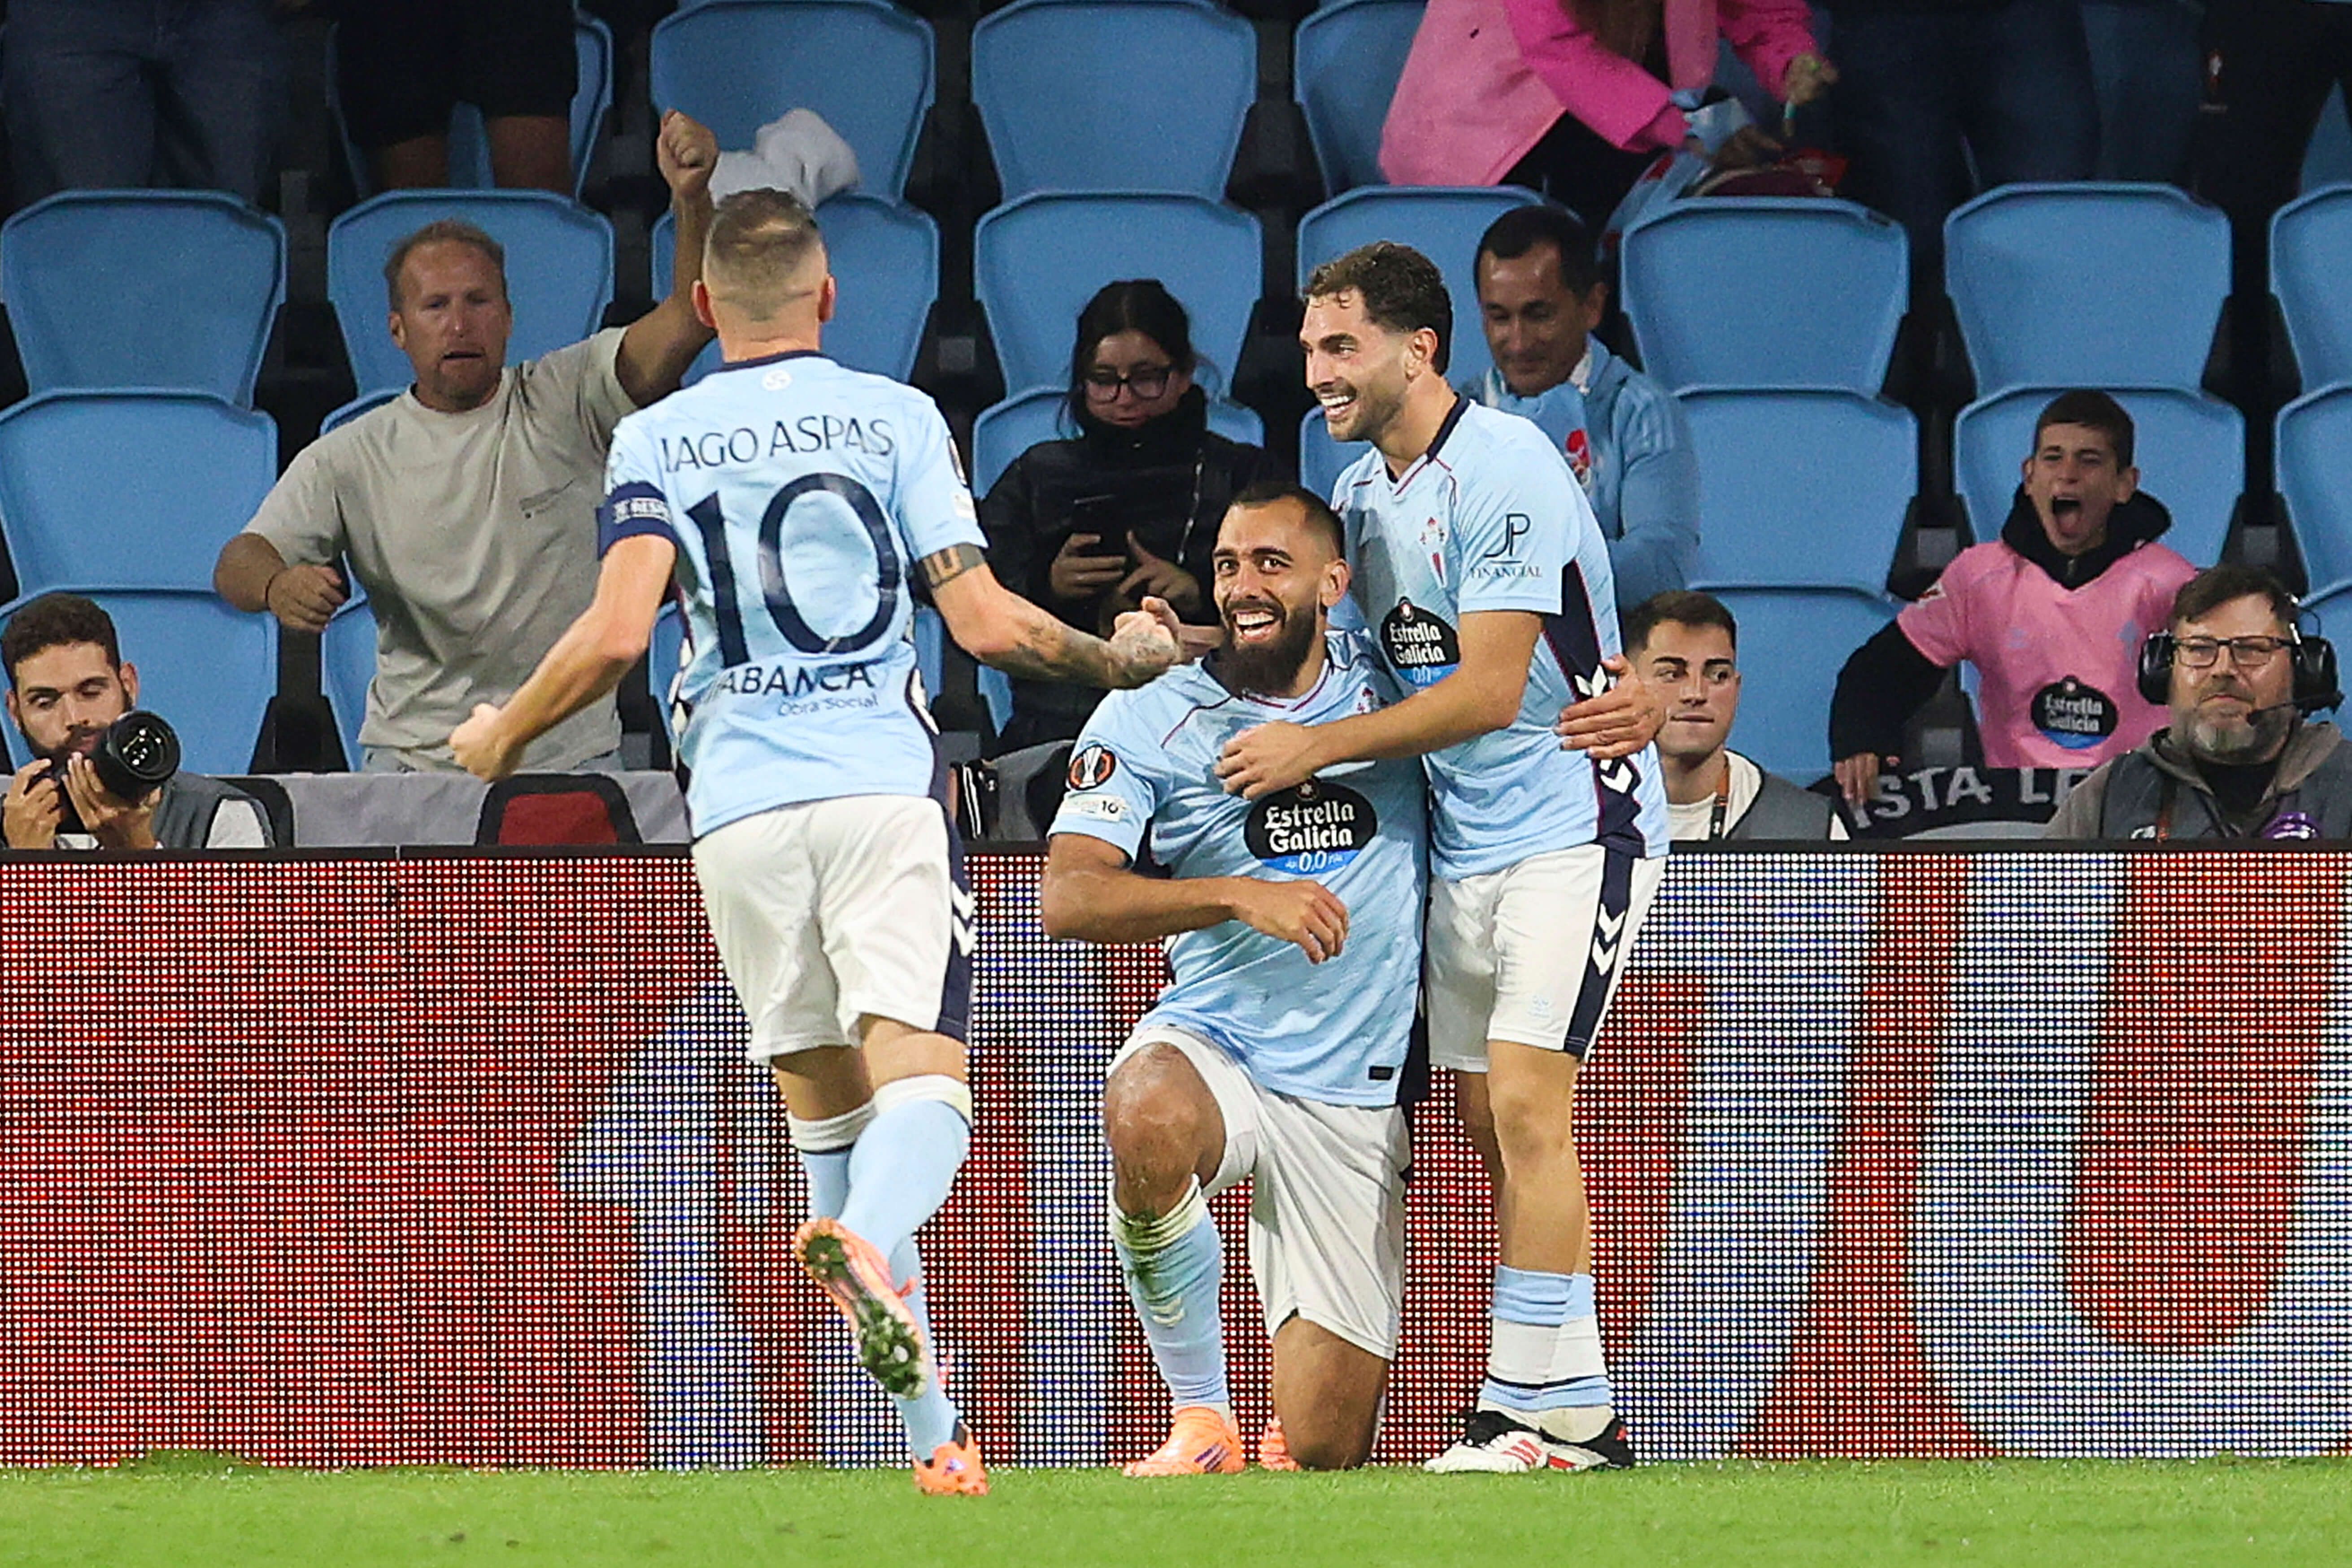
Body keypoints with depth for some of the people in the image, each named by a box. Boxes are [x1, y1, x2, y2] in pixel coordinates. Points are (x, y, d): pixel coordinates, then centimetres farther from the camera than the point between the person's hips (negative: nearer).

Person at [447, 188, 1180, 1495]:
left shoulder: (654, 441, 7)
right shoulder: (893, 416, 6)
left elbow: (616, 636, -6)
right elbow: (987, 624, 0)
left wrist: (505, 735, 11)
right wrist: (1120, 658, 17)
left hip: (739, 803, 2)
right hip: (886, 784, -2)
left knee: (829, 1107, 12)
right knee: (923, 1085, -10)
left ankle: (934, 1431, 10)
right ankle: (864, 1241, -46)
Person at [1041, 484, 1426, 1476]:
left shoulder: (1389, 687, 4)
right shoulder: (1149, 721, -4)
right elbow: (1067, 898, -13)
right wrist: (1241, 898, -26)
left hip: (1356, 1097, 2)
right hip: (1213, 1048, -2)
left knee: (1324, 1451, -4)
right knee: (1148, 1119, -41)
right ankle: (1199, 1415, -20)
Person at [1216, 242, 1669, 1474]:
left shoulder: (1502, 472, -17)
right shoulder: (1363, 492, 10)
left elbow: (1489, 692, -21)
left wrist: (1315, 749, -17)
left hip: (1573, 827, -9)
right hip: (1464, 850, 9)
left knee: (1525, 1108, -16)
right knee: (1493, 1127, 6)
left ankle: (1537, 1410, -17)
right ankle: (1576, 1409, 11)